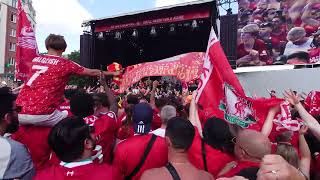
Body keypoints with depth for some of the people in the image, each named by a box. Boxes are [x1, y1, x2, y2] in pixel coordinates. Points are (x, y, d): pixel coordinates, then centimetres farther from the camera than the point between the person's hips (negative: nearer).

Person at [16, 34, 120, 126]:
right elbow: (91, 72, 9)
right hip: (42, 114, -5)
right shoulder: (65, 64, -1)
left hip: (19, 113, 6)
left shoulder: (35, 60, 14)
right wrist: (112, 73, 22)